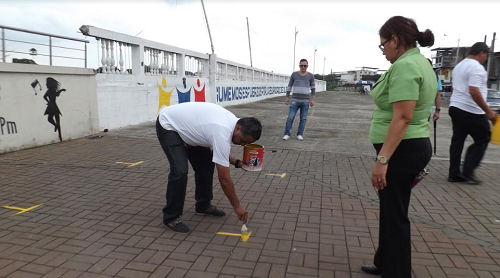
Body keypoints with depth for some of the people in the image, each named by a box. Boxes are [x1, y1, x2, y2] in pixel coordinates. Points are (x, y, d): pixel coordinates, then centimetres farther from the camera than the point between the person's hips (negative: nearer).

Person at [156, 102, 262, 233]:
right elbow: (224, 179, -30)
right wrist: (237, 206, -21)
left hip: (184, 124, 10)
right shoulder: (222, 133, -35)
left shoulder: (231, 121, -7)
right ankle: (171, 217, -3)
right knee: (180, 171, -21)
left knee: (206, 164, 7)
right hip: (168, 125, -9)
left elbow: (218, 150, 10)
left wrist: (237, 162, -3)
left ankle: (203, 205, 22)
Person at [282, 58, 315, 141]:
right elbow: (289, 86, 6)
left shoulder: (310, 76, 3)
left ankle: (299, 135, 13)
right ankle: (287, 134, 3)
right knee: (290, 118, -6)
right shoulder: (294, 74, 2)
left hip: (305, 101, 1)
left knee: (303, 119, 3)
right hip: (295, 100, 0)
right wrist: (287, 98, 2)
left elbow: (313, 88, 6)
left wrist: (312, 99, -3)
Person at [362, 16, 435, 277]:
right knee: (391, 210, 20)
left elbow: (402, 118, -26)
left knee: (395, 215, 2)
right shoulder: (420, 62, 14)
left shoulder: (404, 66, -18)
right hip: (416, 145, 10)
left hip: (400, 150, -10)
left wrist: (382, 160, -26)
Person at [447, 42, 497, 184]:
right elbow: (474, 91, -24)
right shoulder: (477, 67, -13)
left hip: (455, 107, 9)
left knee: (457, 141, 9)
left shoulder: (458, 66, 16)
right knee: (482, 140, 5)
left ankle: (454, 174, 12)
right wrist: (488, 111, -20)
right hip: (471, 111, -9)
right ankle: (468, 171, 2)